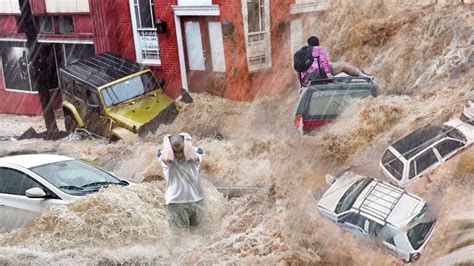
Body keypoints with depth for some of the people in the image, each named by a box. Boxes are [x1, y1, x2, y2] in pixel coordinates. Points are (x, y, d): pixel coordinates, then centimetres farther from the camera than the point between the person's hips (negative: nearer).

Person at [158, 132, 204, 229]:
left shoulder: (196, 152, -7)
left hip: (195, 200, 2)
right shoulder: (164, 155, -8)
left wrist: (187, 138, -18)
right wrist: (166, 139, -18)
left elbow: (190, 158, -30)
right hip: (175, 202, -2)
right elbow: (168, 158, -33)